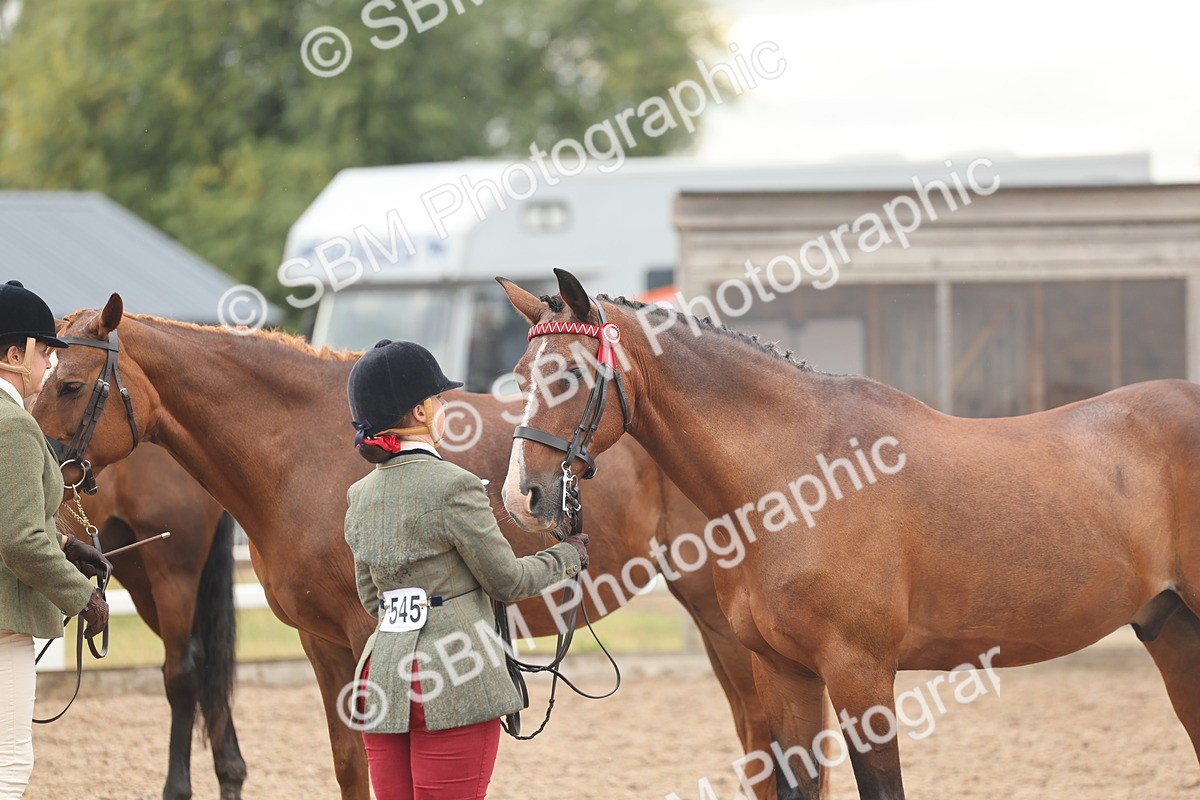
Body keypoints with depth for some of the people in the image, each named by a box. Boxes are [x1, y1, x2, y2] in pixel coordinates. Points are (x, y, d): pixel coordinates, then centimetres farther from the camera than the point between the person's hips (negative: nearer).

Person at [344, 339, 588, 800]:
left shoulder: (360, 496, 9)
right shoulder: (453, 487, -13)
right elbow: (507, 580, -3)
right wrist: (568, 556, 15)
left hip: (381, 677, 7)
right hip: (454, 684, -7)